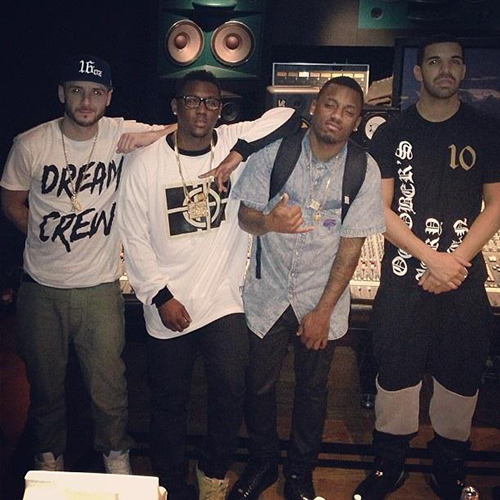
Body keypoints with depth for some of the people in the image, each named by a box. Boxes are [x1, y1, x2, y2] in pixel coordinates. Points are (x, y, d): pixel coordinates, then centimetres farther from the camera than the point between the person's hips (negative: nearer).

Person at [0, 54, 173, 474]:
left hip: (100, 287, -1)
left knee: (109, 384, 10)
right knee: (45, 382, 18)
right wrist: (51, 236, -2)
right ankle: (49, 454, 43)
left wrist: (152, 136, -25)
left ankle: (116, 453, 36)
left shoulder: (123, 134, -8)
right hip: (41, 288, 1)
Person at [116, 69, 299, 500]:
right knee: (170, 402, 12)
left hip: (224, 300, 0)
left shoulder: (236, 142, -1)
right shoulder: (146, 163, -3)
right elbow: (134, 238, -2)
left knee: (231, 391, -9)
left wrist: (240, 151, -20)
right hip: (169, 306, 0)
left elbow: (290, 116, -9)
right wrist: (161, 295, -8)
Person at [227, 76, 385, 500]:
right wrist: (269, 221, -30)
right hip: (267, 294, 0)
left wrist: (323, 311, -10)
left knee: (312, 389, 14)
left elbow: (351, 246, -8)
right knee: (259, 384, 11)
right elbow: (245, 215, -5)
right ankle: (262, 463, 37)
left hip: (322, 300, 0)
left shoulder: (364, 170, -8)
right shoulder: (274, 153, -8)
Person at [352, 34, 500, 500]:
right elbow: (380, 210, -2)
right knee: (396, 375, 6)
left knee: (460, 378, 7)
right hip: (403, 278, -1)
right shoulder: (391, 134, 4)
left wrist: (457, 261, -10)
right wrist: (433, 258, -12)